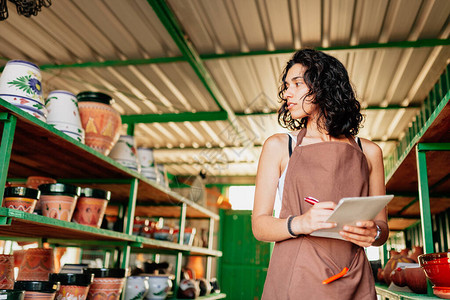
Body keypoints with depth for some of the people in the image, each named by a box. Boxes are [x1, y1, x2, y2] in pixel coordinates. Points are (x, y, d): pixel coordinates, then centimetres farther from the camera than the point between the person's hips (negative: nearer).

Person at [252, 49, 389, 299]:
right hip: (293, 279, -1)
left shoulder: (368, 152, 7)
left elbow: (383, 226, 10)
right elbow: (259, 224, -1)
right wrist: (299, 223, -20)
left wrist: (373, 233, -13)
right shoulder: (278, 146, 3)